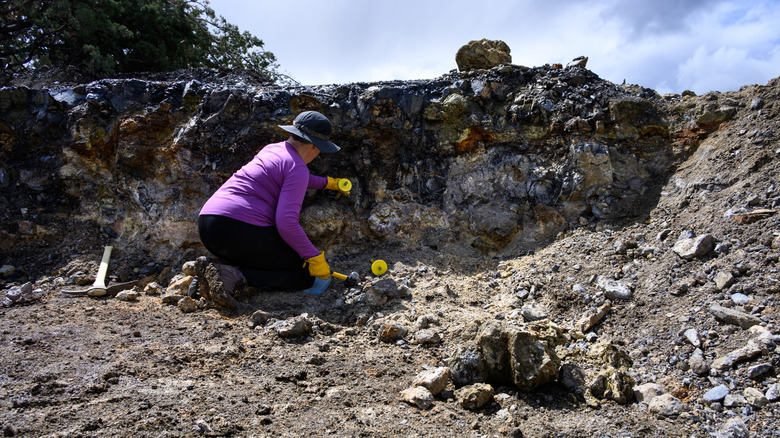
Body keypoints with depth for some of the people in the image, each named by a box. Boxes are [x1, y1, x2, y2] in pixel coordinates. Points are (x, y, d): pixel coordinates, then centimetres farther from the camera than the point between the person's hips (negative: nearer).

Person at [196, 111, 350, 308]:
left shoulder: (271, 149, 20)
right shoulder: (298, 169, -6)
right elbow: (286, 222, -18)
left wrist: (327, 182, 57)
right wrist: (315, 257, -8)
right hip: (242, 231, -9)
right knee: (309, 276, 1)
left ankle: (211, 270, 2)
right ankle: (235, 276, -19)